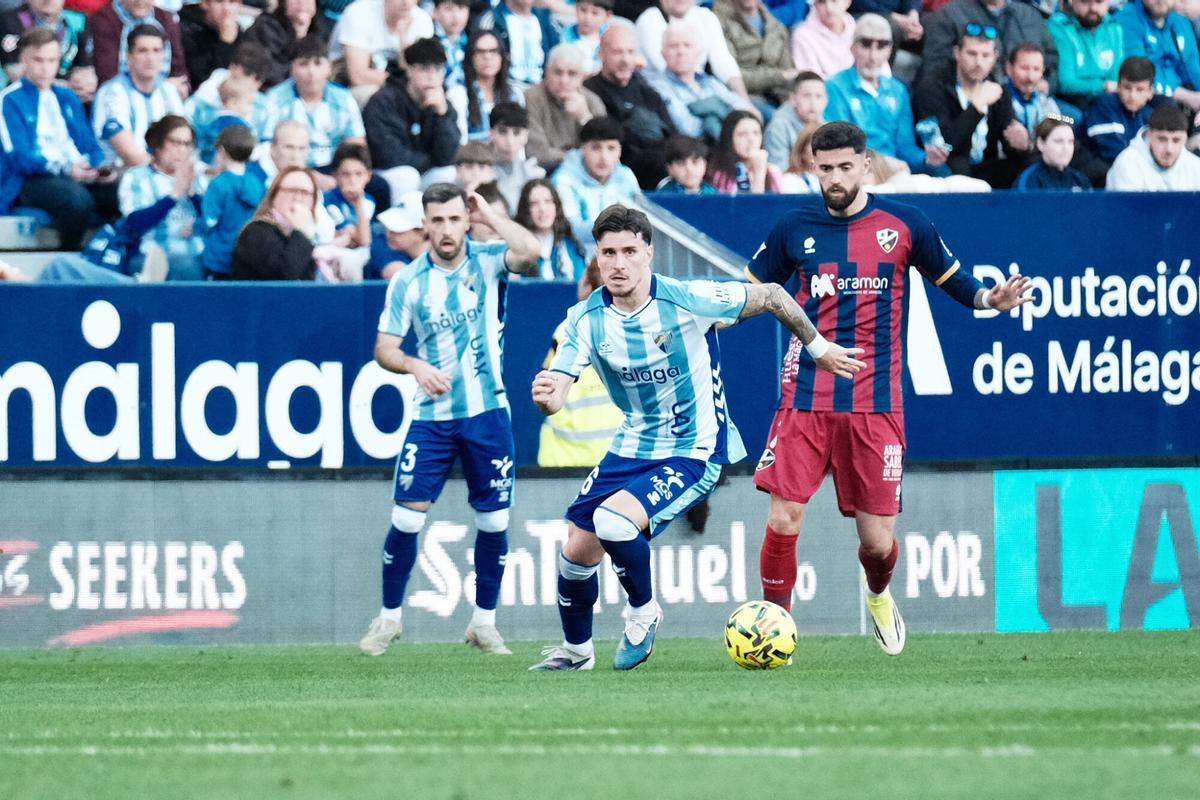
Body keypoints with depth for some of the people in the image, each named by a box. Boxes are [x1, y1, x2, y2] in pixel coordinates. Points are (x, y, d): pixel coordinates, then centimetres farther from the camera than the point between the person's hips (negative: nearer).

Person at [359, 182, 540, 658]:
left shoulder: (488, 262, -2)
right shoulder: (407, 282, 0)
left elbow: (529, 251, -24)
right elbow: (384, 349, 0)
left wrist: (488, 215, -14)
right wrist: (414, 365, -20)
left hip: (487, 412, 0)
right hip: (431, 417, 0)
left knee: (494, 519, 3)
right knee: (407, 517, -6)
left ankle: (484, 623, 17)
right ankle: (389, 617, 9)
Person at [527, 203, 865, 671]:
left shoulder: (687, 300, -20)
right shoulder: (586, 319, -9)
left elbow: (772, 297, -7)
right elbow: (555, 397, -15)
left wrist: (817, 346, 2)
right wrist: (544, 396, -40)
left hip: (693, 453, -5)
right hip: (632, 449, 5)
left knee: (613, 520, -28)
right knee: (576, 549, 4)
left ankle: (643, 611, 1)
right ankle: (575, 650, 32)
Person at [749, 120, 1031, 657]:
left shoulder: (903, 225, 2)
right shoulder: (794, 229, 4)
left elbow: (952, 280, 11)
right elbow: (750, 292, 14)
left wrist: (989, 299, -9)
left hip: (875, 405, 0)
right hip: (805, 401, 1)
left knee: (877, 540, 2)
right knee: (783, 521, -12)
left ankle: (879, 596, 37)